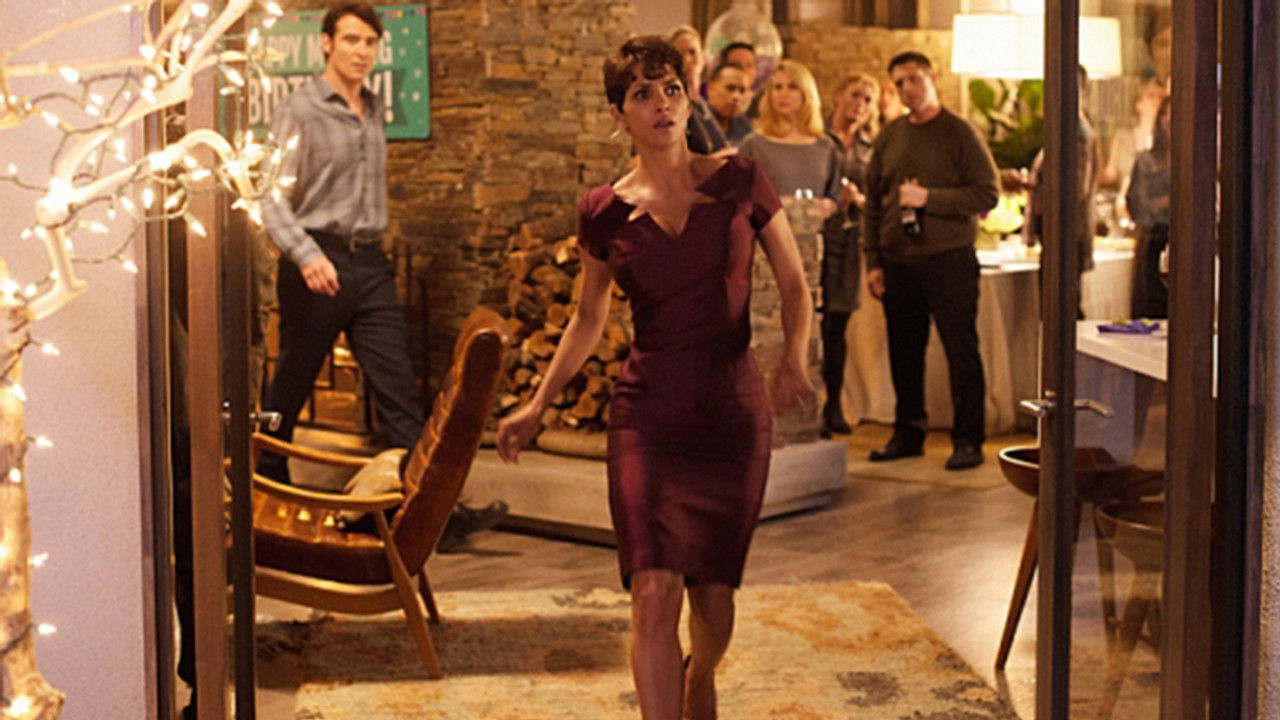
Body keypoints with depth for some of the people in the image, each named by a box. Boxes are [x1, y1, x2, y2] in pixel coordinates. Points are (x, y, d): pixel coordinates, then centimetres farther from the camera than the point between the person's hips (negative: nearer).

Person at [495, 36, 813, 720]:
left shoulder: (740, 182, -3)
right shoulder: (604, 213, 0)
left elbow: (794, 285, 6)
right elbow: (588, 319, 14)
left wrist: (794, 359, -12)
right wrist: (536, 407, 11)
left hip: (734, 414, 0)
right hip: (647, 417, 0)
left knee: (713, 595, 12)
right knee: (654, 595, -13)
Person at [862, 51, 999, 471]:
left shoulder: (960, 134, -3)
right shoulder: (889, 137, 11)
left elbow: (987, 195, -10)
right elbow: (872, 204, 14)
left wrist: (929, 198, -17)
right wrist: (873, 262, 7)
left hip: (949, 259, -5)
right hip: (897, 263, 5)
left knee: (961, 350, -2)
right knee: (904, 352, 10)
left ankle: (968, 440, 5)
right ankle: (908, 433, 21)